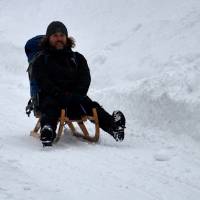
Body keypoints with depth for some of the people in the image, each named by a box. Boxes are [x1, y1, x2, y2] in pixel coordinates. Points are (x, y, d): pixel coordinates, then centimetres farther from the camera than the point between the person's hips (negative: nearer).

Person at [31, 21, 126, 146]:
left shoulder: (78, 58, 24)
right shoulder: (41, 61, 15)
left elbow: (85, 79, 10)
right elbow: (44, 83, -2)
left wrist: (76, 96, -12)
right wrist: (62, 96, -19)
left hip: (74, 99, 2)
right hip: (51, 97, -2)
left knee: (91, 106, -27)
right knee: (50, 106, -36)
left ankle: (113, 126, -51)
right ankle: (47, 131, -66)